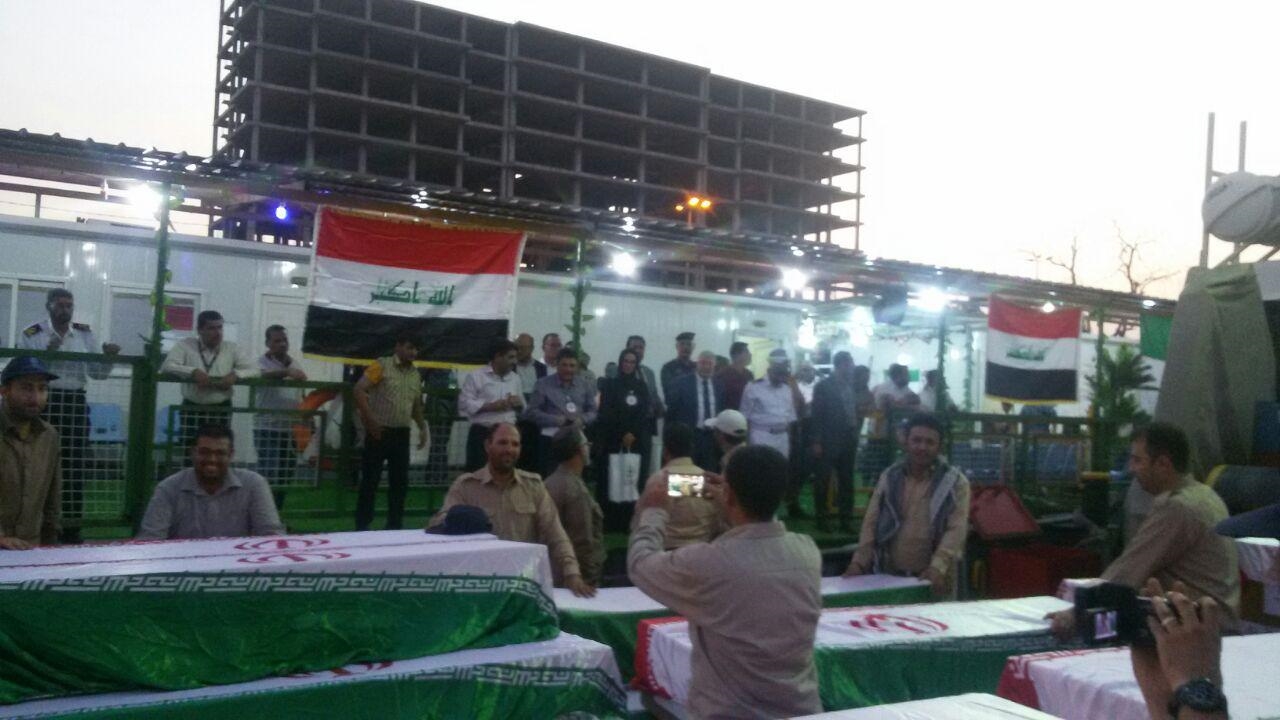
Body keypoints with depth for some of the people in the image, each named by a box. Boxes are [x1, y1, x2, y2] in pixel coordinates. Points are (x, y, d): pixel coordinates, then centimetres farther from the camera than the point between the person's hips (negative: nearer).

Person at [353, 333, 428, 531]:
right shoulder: (381, 365, -6)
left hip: (402, 434, 6)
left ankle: (395, 525, 16)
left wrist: (423, 428, 12)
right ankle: (362, 526, 9)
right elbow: (358, 391, -13)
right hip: (379, 432, -6)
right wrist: (370, 420, -17)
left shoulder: (415, 374, 12)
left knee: (400, 481, 7)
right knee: (370, 480, 0)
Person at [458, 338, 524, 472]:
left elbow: (522, 407, 20)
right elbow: (464, 404, -10)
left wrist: (519, 403, -4)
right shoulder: (475, 376, -3)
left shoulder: (515, 378, 14)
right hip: (482, 433, -5)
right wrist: (490, 406, -18)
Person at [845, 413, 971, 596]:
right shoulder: (889, 477, 9)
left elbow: (956, 530, -10)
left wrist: (938, 568, -22)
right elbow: (871, 523, 9)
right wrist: (859, 562, -2)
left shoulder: (955, 482, -1)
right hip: (888, 576, 3)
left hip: (931, 580, -2)